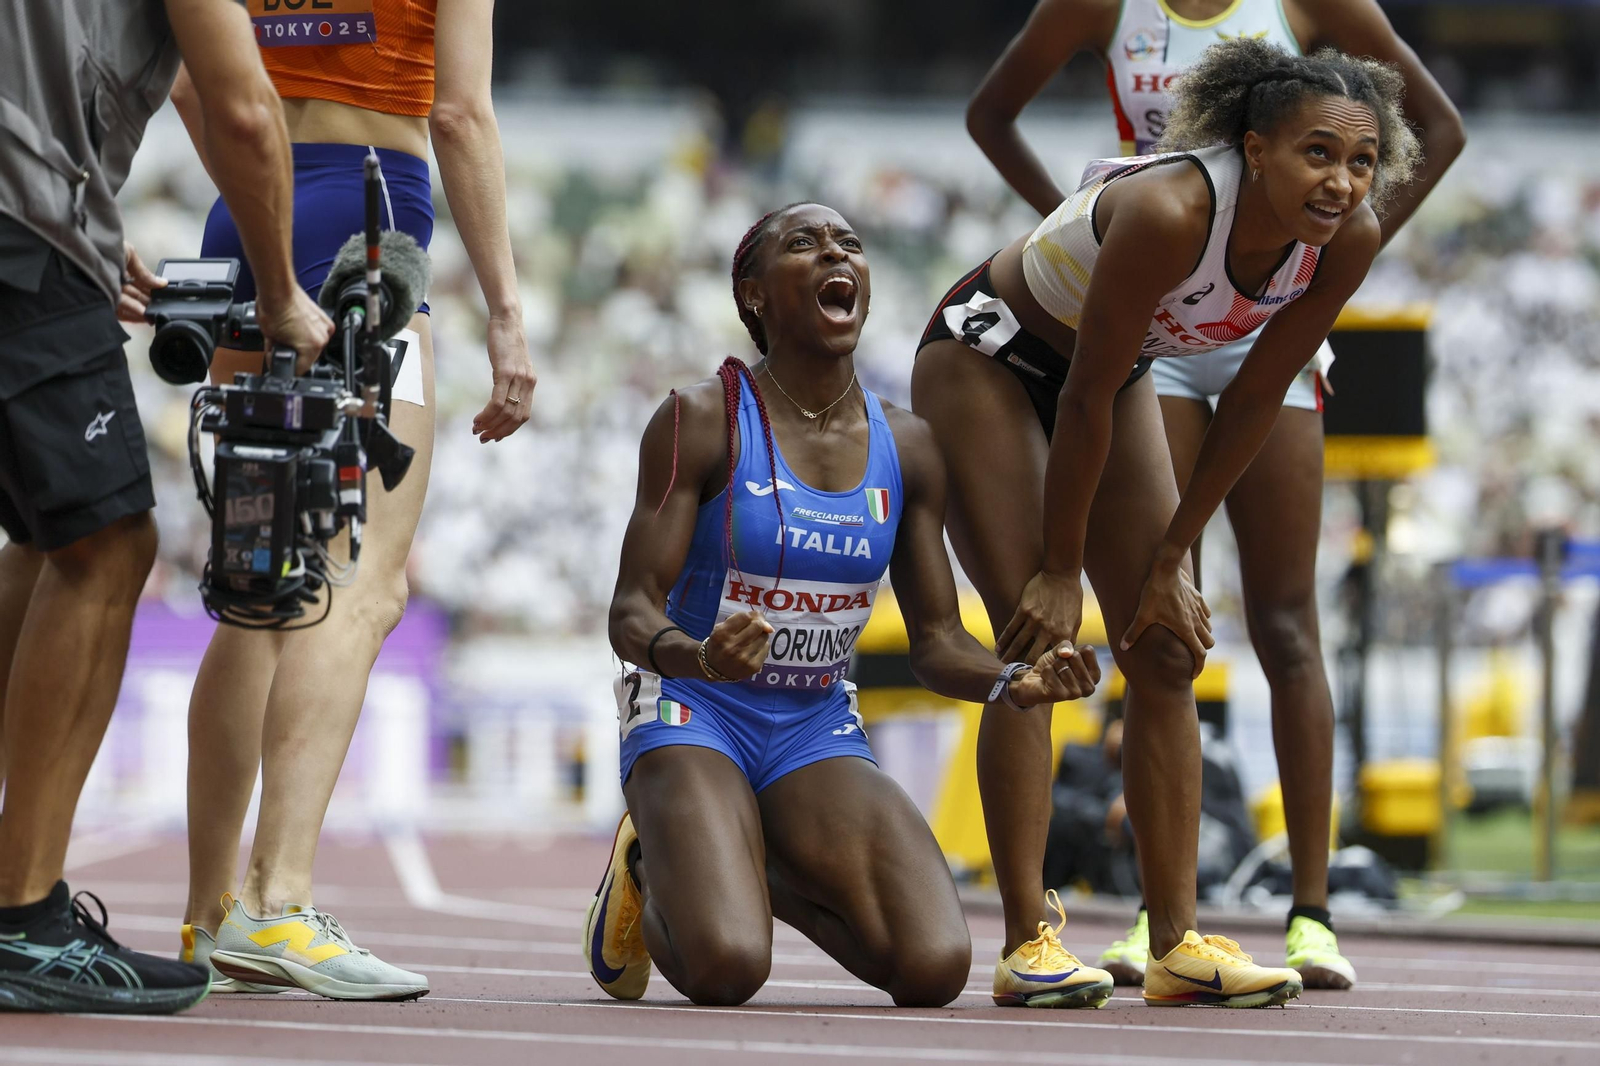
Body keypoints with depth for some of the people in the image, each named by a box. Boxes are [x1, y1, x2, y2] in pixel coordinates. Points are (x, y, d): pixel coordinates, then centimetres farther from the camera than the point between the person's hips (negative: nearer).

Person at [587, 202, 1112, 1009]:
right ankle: (653, 871, 8)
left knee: (936, 969, -20)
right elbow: (632, 611, -14)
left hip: (818, 728, 4)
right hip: (694, 717, -4)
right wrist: (697, 657, -37)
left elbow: (935, 641, 7)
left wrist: (1016, 683, -16)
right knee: (726, 969, -30)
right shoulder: (703, 420, -10)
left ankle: (772, 874, 12)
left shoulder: (906, 448, 3)